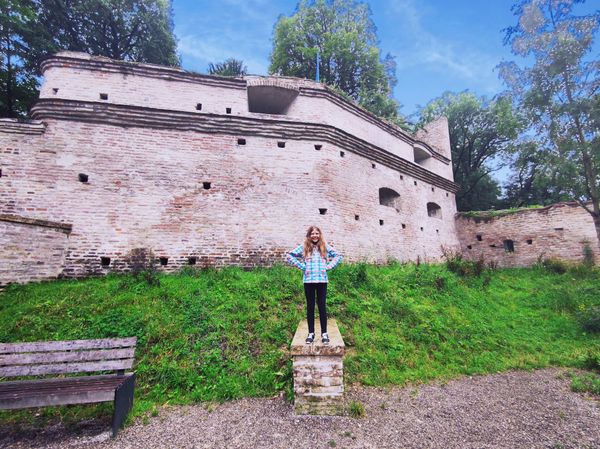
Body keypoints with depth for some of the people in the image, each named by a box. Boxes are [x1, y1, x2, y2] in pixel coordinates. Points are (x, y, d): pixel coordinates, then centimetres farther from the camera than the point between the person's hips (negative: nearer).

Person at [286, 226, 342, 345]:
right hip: (309, 280, 0)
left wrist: (328, 266, 2)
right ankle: (311, 333, 19)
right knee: (310, 306, 8)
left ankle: (324, 333, 16)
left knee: (322, 305, 4)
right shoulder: (303, 247, 3)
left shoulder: (325, 247, 6)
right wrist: (301, 266, -3)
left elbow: (338, 256, 13)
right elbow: (289, 256, 2)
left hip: (322, 280, 0)